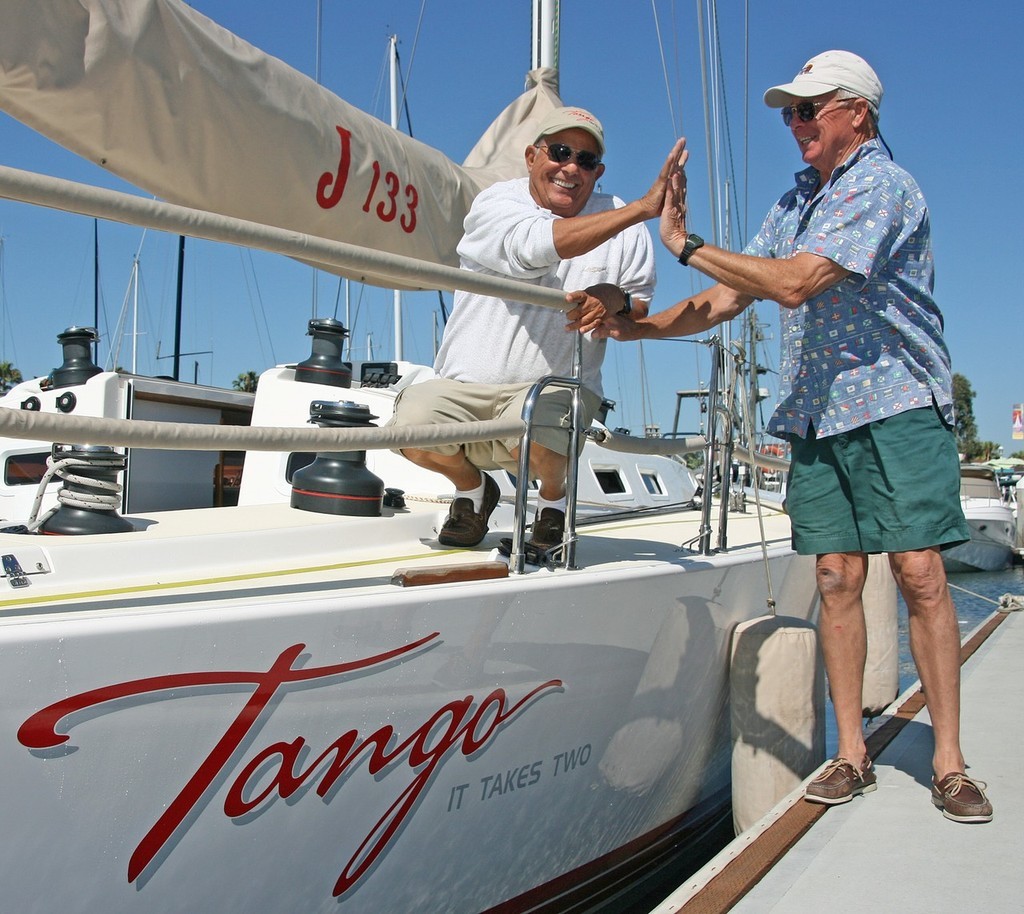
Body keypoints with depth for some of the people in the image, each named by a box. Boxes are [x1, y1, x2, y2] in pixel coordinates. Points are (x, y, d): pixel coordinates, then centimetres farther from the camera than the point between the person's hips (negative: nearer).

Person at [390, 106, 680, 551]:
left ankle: (553, 499, 6)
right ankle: (473, 489, 10)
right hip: (465, 382, 1)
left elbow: (642, 315, 10)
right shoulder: (496, 203, -4)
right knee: (411, 424, -26)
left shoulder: (625, 229, 6)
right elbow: (535, 246, -25)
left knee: (532, 438, -34)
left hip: (556, 384, 0)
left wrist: (618, 301, -16)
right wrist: (642, 208, -29)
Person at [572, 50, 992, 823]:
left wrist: (685, 244, -14)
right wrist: (635, 326, 3)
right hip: (816, 412, 7)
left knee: (919, 574, -8)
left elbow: (794, 284, -21)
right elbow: (729, 299, 15)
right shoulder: (797, 201, 18)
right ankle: (851, 754, 9)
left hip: (896, 404, -6)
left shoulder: (882, 186, -8)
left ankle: (949, 763, 2)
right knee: (837, 577, 2)